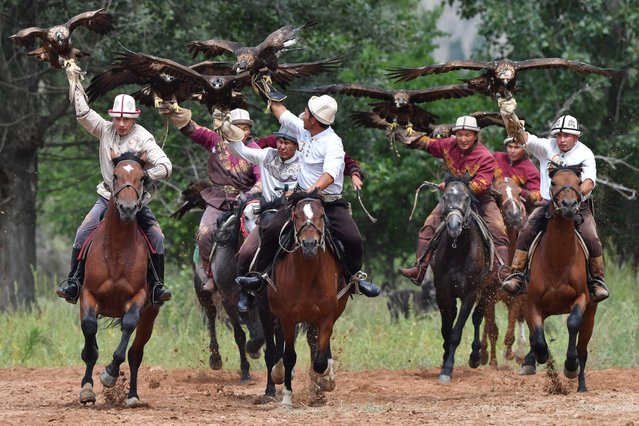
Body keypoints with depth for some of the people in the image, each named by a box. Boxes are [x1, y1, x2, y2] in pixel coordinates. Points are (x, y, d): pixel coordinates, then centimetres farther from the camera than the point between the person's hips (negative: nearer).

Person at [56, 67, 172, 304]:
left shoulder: (143, 138, -12)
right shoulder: (105, 130, 0)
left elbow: (165, 166, -18)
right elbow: (83, 113, -6)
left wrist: (147, 174, -33)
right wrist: (74, 82, -10)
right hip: (108, 197, 2)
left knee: (157, 238, -18)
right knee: (82, 235, -13)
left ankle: (157, 286, -9)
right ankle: (74, 284, -10)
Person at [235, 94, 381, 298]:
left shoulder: (332, 142, -20)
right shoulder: (303, 130, 2)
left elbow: (330, 174, -37)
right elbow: (280, 112, 22)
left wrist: (316, 188, -53)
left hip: (330, 202, -6)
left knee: (353, 239, -22)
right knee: (272, 230, -15)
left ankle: (356, 276, 5)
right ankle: (257, 276, -5)